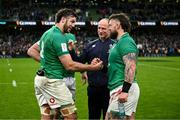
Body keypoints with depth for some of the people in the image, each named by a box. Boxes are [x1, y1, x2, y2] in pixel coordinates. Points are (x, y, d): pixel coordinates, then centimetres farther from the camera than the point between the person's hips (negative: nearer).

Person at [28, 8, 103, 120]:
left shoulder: (47, 33, 13)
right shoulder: (59, 36, -16)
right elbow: (70, 65, -20)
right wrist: (92, 67, -13)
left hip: (41, 79, 10)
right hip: (53, 81, -10)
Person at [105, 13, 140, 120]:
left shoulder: (126, 41, -12)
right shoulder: (121, 42, 20)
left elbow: (131, 67, -22)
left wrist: (125, 90, -27)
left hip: (123, 88, -10)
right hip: (120, 88, 10)